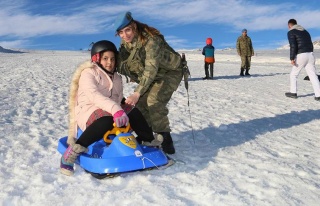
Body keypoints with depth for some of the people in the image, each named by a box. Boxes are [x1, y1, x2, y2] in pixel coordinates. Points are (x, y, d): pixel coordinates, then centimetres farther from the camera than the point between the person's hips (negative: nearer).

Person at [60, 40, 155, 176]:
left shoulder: (116, 78, 18)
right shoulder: (88, 73, -5)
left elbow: (118, 99, 9)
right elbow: (94, 95, -24)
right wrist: (115, 109, -40)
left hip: (112, 112, 6)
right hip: (87, 112, -6)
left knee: (133, 112, -16)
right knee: (107, 120, -38)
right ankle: (72, 152, -30)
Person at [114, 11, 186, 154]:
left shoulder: (151, 40, -32)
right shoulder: (125, 42, -7)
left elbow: (151, 68, -41)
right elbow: (121, 63, 1)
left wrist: (137, 92, -49)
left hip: (170, 72, -7)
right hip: (152, 75, 8)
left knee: (154, 100, -25)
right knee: (141, 102, -2)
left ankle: (164, 138, -14)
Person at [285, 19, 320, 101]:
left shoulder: (291, 32, 0)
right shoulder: (305, 31, 23)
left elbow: (293, 46, -15)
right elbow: (310, 45, 24)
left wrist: (292, 58, -18)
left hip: (301, 55, -6)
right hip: (310, 55, 6)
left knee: (293, 74, 11)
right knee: (313, 75, 3)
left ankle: (293, 93, 17)